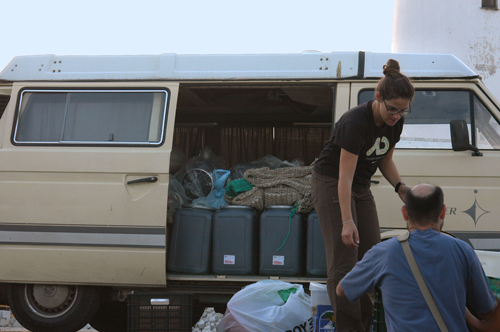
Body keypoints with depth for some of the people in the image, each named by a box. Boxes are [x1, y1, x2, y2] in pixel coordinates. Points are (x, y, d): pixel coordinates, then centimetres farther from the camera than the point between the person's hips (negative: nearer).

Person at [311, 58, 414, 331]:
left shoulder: (395, 121, -8)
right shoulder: (356, 122, -30)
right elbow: (344, 176, -28)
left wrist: (400, 187, -8)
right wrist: (347, 221, -31)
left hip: (361, 186, 8)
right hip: (330, 184, -8)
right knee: (344, 260, -10)